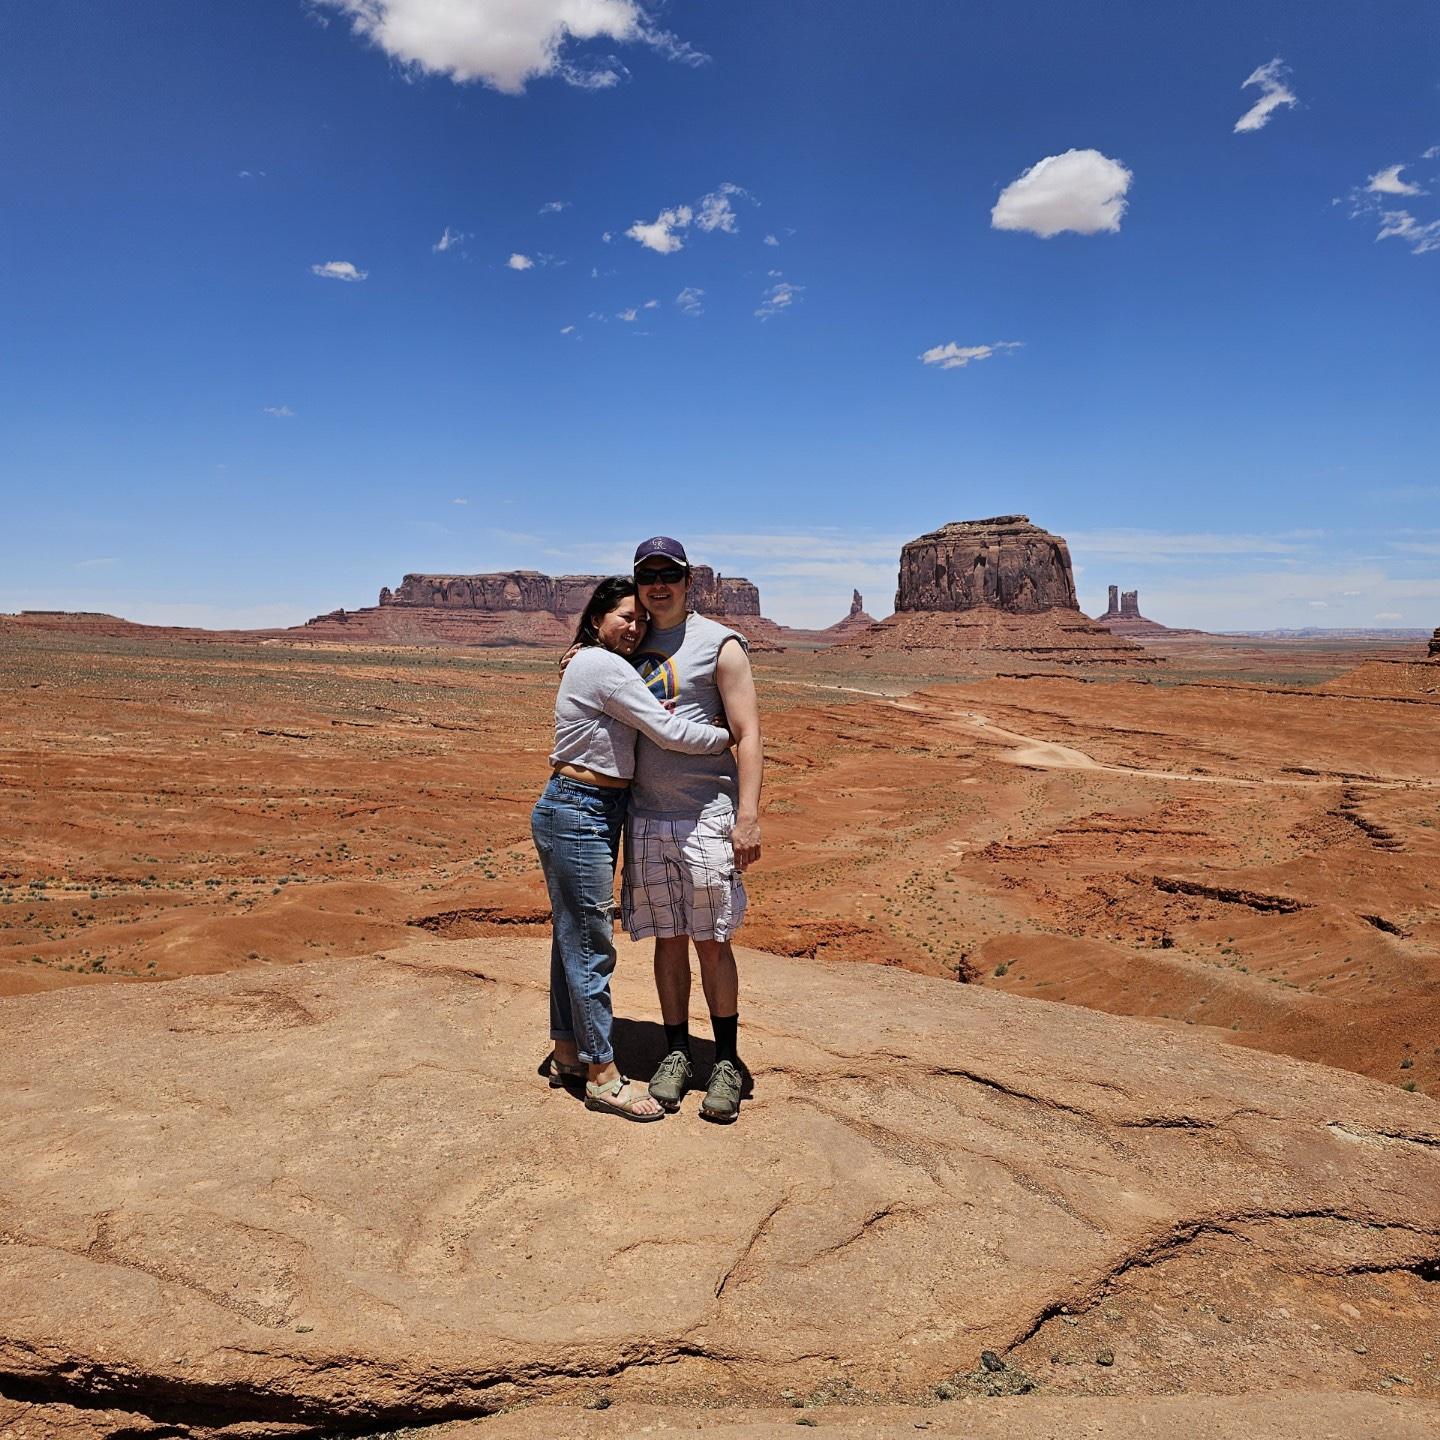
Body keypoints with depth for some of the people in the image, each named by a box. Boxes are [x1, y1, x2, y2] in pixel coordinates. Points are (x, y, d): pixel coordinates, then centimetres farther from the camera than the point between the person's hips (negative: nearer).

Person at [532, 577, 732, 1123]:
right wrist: (729, 737, -5)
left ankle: (567, 1054, 30)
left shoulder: (592, 664, 16)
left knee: (573, 937, 17)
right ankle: (603, 1077, 9)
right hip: (579, 816, -11)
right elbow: (669, 732, -19)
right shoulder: (605, 667, -16)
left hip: (588, 814, 11)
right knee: (591, 945, -2)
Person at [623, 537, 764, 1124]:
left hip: (705, 816, -4)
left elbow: (748, 735, -8)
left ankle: (725, 1061, 18)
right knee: (669, 939, 11)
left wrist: (748, 818, -16)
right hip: (645, 817, 4)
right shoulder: (634, 646, 11)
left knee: (712, 942, 4)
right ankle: (676, 1053, 25)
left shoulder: (719, 644, -4)